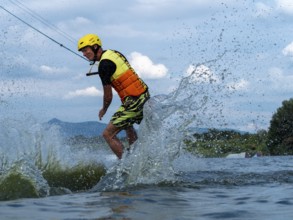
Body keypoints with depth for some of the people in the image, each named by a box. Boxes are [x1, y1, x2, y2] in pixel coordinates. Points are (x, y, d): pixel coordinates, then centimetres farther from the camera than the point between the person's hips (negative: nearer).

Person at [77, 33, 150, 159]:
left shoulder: (104, 65, -17)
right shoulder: (114, 53, 9)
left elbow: (108, 96, -9)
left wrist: (104, 110, 8)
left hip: (133, 102, -10)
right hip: (144, 95, 10)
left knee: (108, 134, -7)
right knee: (127, 126, 35)